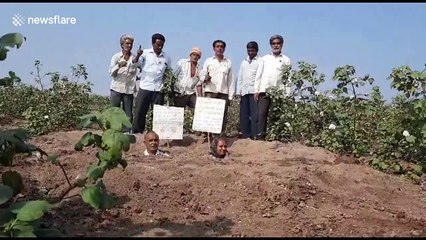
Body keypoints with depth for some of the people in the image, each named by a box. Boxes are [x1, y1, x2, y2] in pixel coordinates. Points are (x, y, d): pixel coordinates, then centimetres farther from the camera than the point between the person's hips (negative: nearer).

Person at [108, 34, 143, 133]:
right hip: (116, 88, -1)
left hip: (129, 90, 1)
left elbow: (136, 64, -17)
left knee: (128, 115, 2)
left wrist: (138, 56, -38)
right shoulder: (116, 57, 7)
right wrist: (119, 65, -23)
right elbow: (111, 73, -3)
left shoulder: (134, 57, 8)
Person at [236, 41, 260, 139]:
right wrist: (238, 92, 12)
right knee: (244, 114, 4)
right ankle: (246, 135, 9)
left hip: (255, 91, -5)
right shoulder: (244, 62, 21)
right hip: (244, 92, 6)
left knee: (255, 114, -10)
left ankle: (255, 135, -9)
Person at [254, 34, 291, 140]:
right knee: (262, 113, -5)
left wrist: (287, 94, -4)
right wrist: (256, 90, 5)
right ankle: (261, 135, -3)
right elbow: (258, 75, 13)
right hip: (264, 90, 2)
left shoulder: (286, 60, 10)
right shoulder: (265, 58, 16)